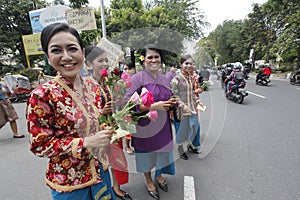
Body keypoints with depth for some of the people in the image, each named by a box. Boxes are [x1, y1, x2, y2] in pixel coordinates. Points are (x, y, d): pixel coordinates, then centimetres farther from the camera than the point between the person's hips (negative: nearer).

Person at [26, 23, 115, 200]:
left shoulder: (93, 87, -4)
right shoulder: (42, 95, -20)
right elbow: (39, 146, -16)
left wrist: (110, 130, -9)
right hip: (69, 180, -5)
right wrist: (86, 142, -26)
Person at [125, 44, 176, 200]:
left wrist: (171, 103, -1)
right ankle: (148, 181, 44)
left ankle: (159, 175, 51)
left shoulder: (166, 79, 5)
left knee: (162, 150, 20)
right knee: (146, 153, 15)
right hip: (145, 126, -5)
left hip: (162, 125, 5)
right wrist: (154, 106, -24)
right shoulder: (137, 78, -15)